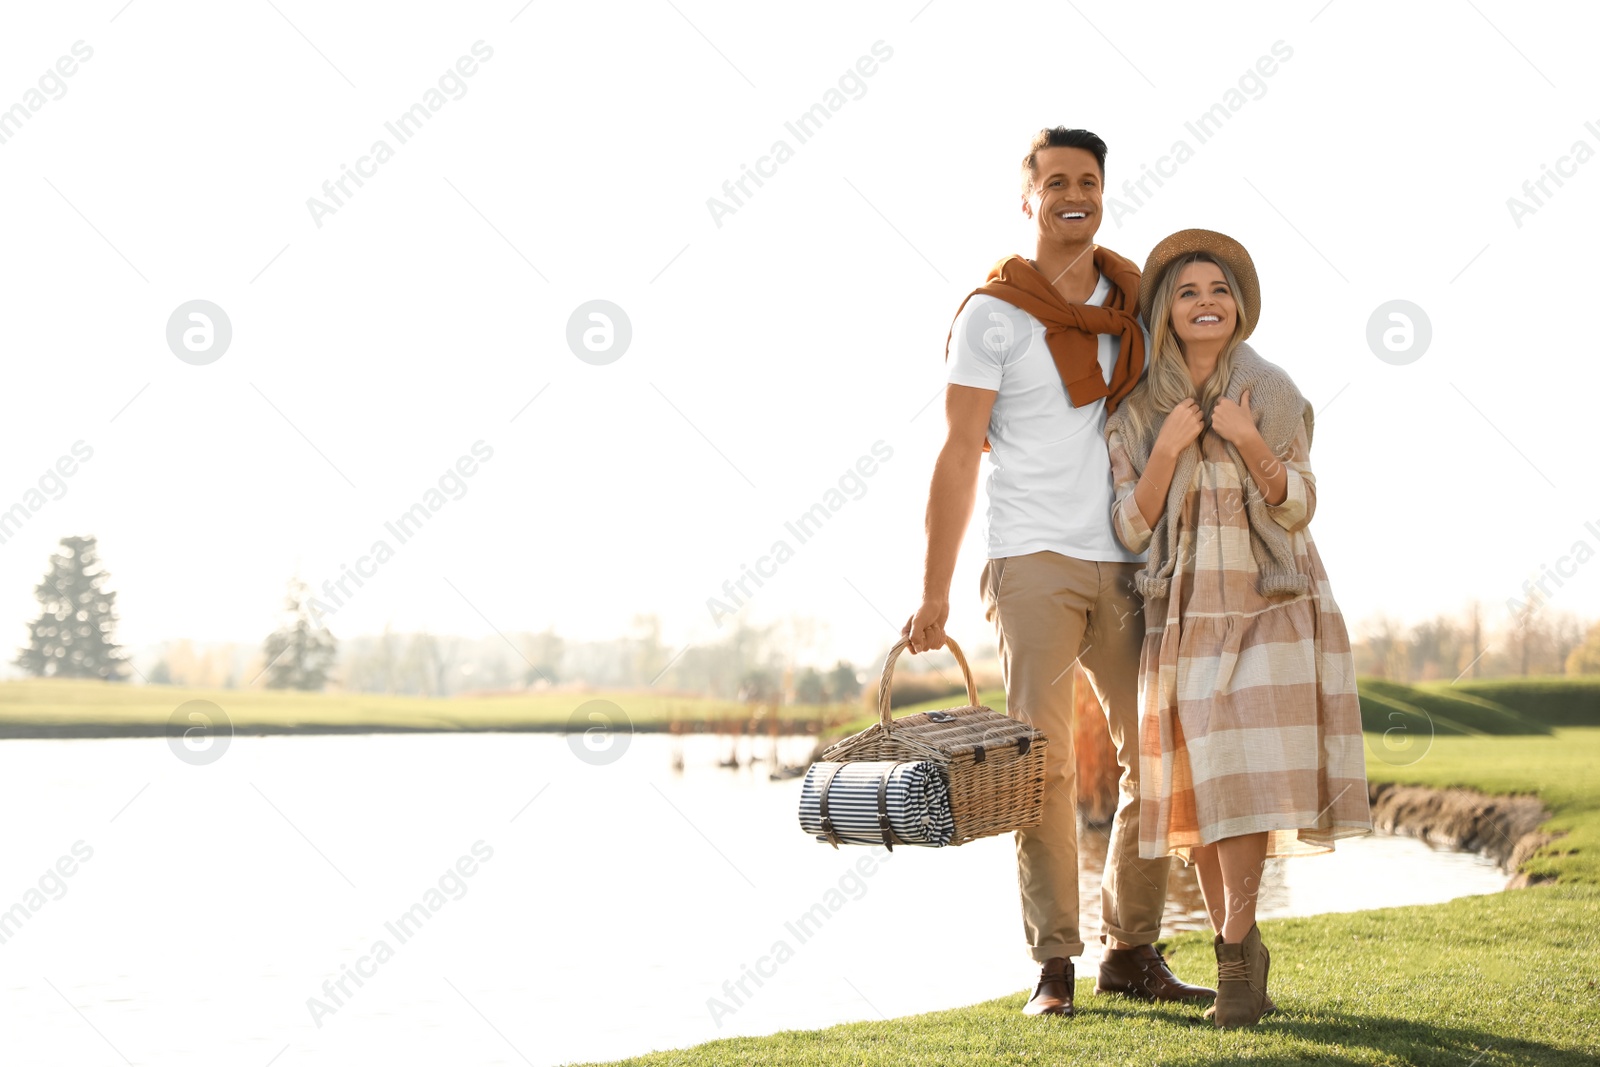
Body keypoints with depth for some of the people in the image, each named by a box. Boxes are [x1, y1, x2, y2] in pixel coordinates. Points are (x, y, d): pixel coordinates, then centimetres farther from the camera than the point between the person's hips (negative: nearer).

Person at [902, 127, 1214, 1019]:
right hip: (1034, 560, -5)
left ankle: (1133, 952, 15)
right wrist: (934, 595, -10)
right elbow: (959, 458, -5)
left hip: (1126, 565, 5)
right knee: (1046, 762, -7)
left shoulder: (1134, 297, 12)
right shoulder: (994, 312, -3)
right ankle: (1054, 966, 1)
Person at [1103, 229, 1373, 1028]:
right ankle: (1239, 953, 10)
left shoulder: (1272, 395, 1)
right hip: (1183, 614, 2)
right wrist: (1167, 451, -13)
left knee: (1246, 776, -11)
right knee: (1195, 784, 0)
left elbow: (1298, 509, -1)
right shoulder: (1137, 414, 3)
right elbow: (1131, 530, 0)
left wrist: (1249, 444, -15)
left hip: (1269, 610, -1)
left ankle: (1235, 948, -4)